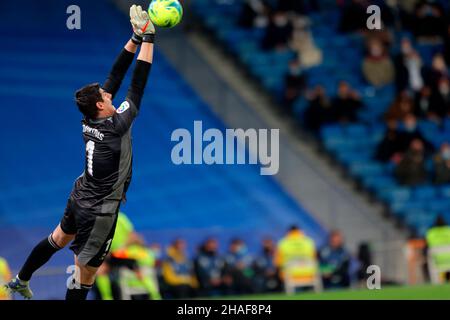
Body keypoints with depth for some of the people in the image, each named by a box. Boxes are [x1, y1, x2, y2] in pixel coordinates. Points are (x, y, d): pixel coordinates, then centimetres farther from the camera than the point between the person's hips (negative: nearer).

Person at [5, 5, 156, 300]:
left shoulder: (91, 120, -5)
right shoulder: (115, 127, -25)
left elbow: (116, 77, -2)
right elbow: (137, 86, -24)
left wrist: (135, 39, -5)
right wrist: (147, 38, -21)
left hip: (79, 198, 9)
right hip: (98, 212, -9)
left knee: (59, 238, 33)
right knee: (85, 275, -2)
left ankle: (21, 281, 50)